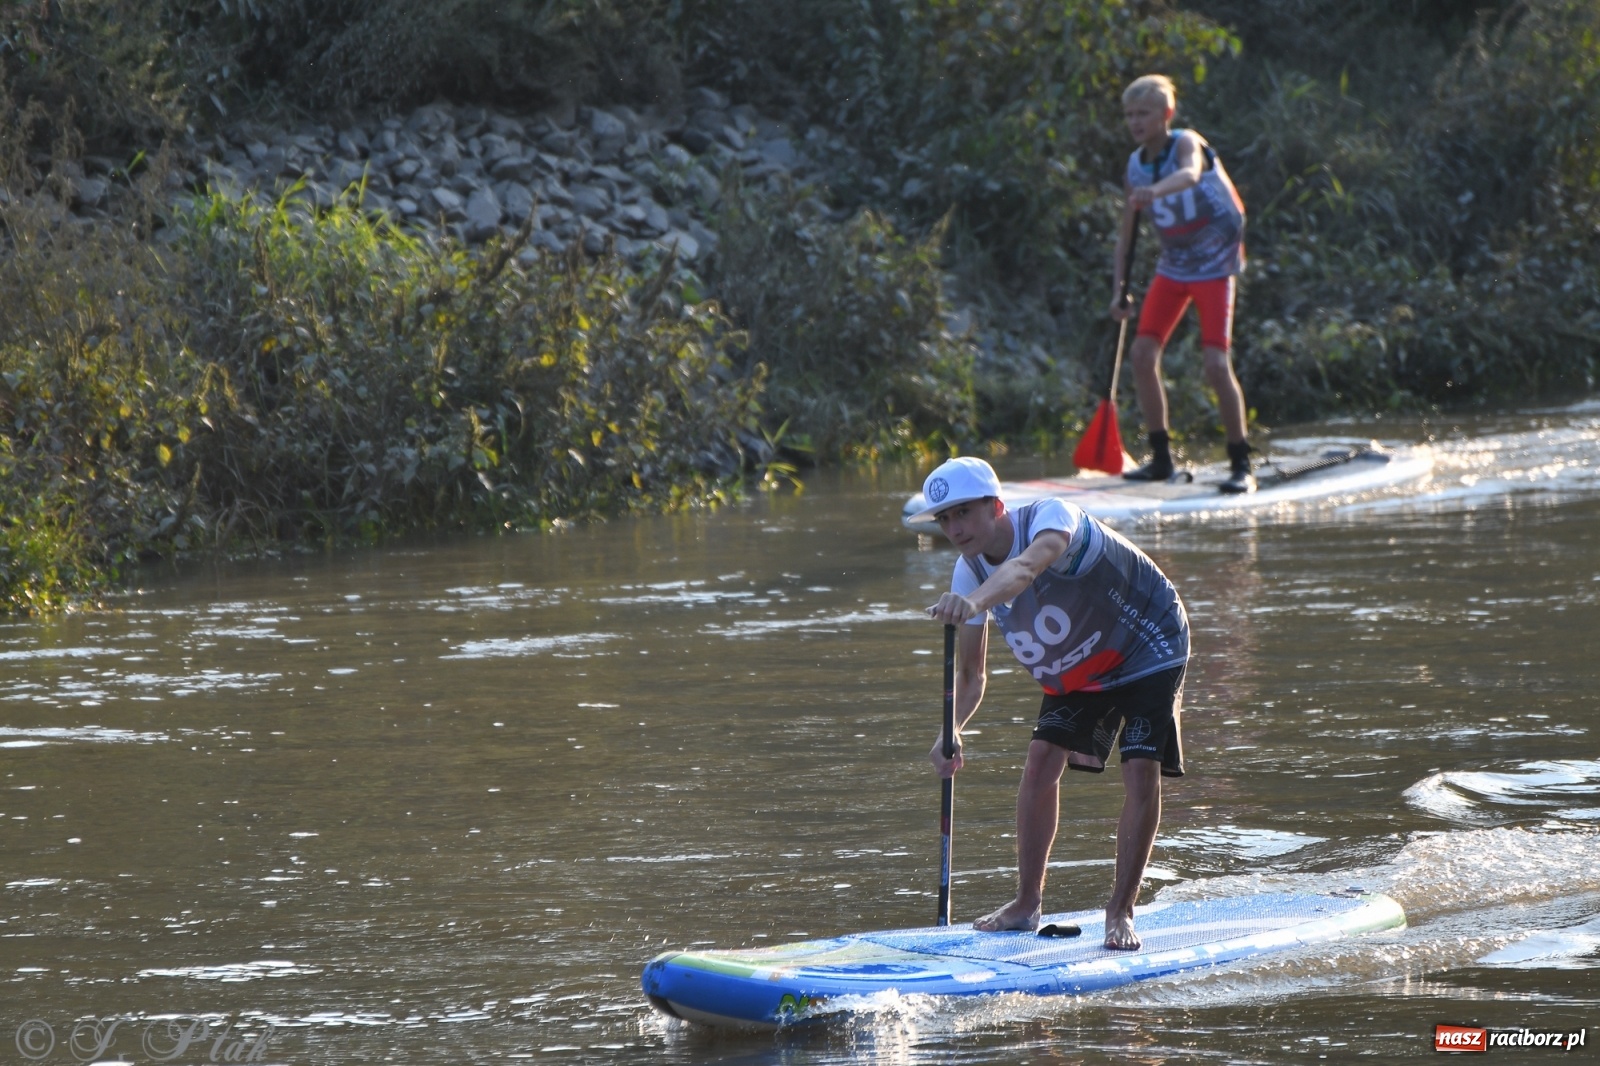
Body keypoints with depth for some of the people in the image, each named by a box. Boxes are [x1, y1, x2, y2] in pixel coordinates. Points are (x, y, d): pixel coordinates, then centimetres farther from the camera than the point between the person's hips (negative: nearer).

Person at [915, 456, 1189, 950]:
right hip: (1076, 667, 6)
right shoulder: (970, 574, -13)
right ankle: (1027, 904, 10)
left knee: (1141, 770, -17)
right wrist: (951, 731, -29)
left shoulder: (1052, 517, -33)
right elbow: (971, 675, -9)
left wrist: (976, 602, -79)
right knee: (1041, 761, -3)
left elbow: (1026, 566, -58)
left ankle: (1120, 912, -7)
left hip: (1148, 648, -6)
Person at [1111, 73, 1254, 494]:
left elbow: (1190, 174, -43)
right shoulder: (1136, 166, 0)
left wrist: (1156, 191, -64)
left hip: (1215, 265, -6)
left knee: (1216, 363, -16)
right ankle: (1161, 458, 10)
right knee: (1143, 353, -2)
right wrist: (1117, 290, -1)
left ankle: (1242, 466, -7)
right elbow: (1126, 233, 7)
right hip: (1173, 265, 6)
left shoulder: (1186, 143, -18)